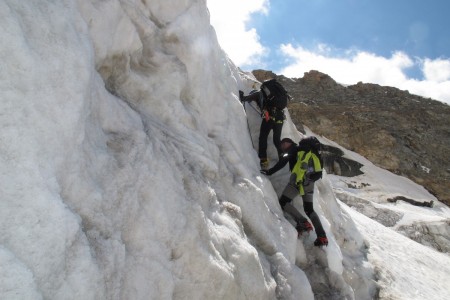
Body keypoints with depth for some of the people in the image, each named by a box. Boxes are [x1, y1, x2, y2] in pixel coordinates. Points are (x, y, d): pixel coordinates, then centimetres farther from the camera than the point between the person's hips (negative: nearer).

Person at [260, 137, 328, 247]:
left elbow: (282, 162, -7)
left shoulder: (293, 149, 8)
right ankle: (322, 236, 4)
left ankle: (302, 222, -14)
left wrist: (270, 171, -8)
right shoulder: (304, 150, 30)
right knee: (309, 209, 14)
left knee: (283, 202, -2)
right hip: (310, 181, 8)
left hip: (299, 179, -8)